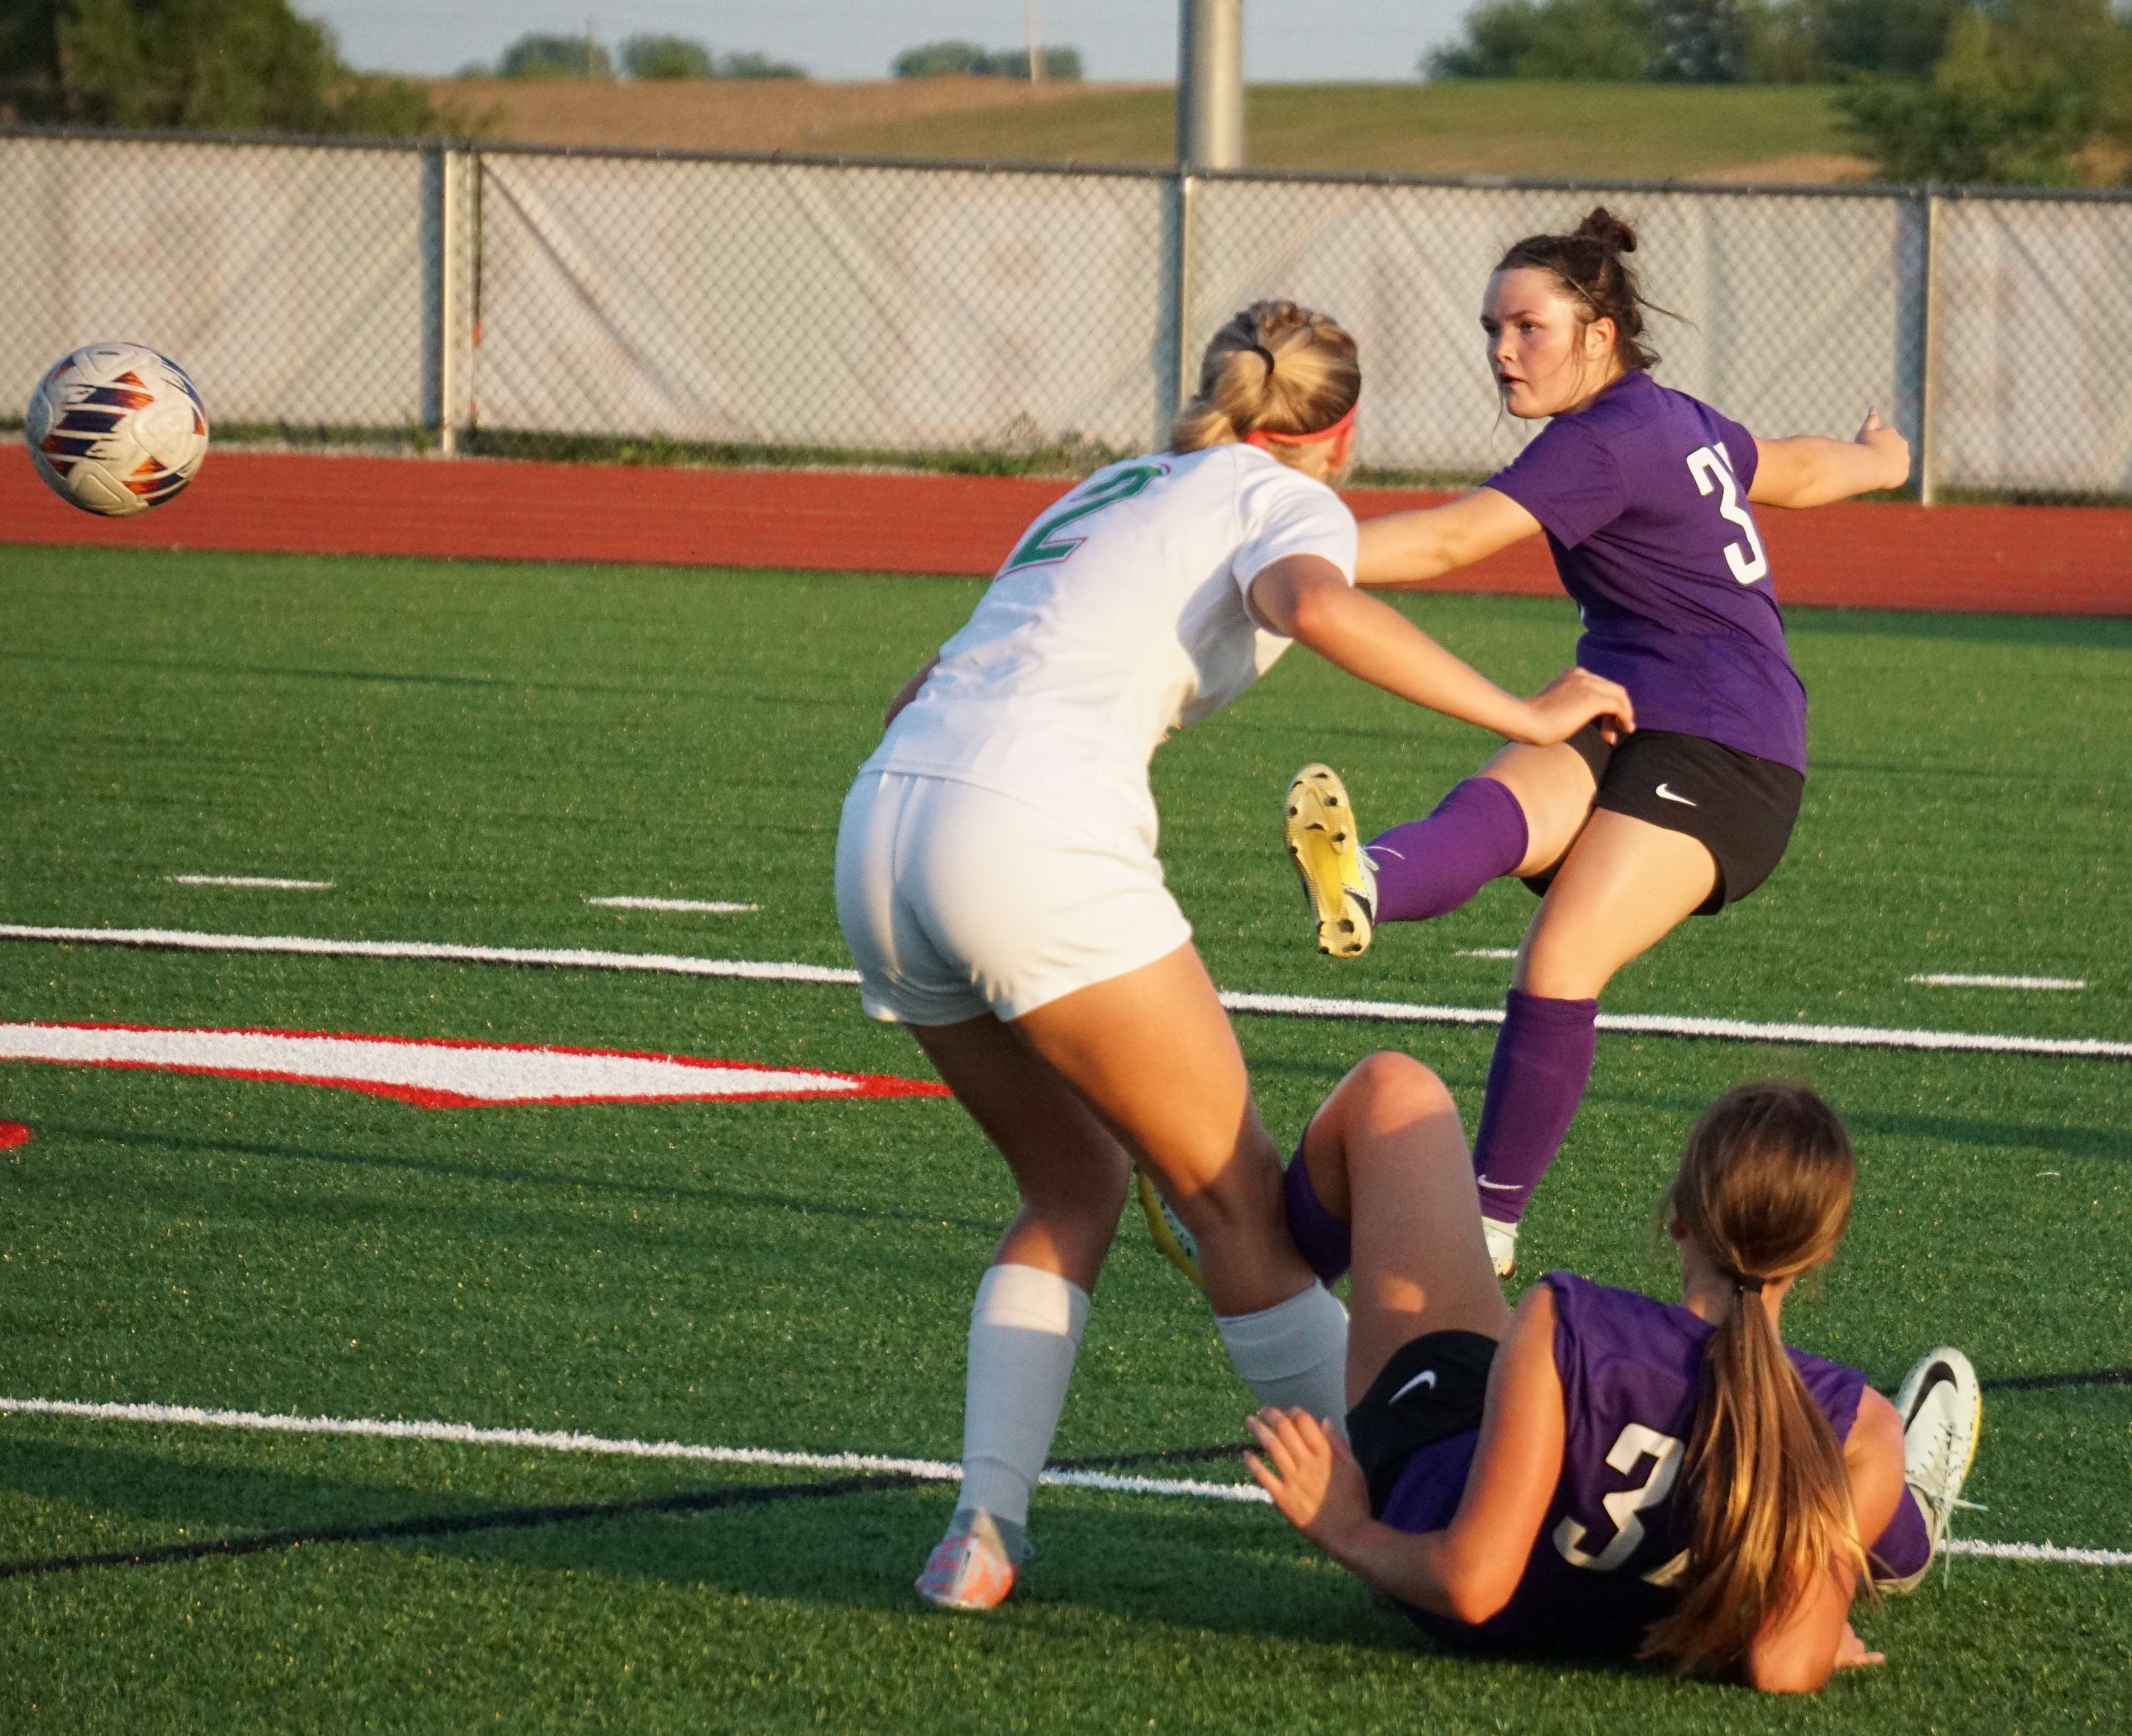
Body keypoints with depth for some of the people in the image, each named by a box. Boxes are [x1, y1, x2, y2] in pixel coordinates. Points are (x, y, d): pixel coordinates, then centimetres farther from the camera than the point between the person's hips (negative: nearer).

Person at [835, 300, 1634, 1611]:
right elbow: (1316, 606, -16)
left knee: (1077, 1183, 22)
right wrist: (1525, 719, -11)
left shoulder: (1114, 491, 30)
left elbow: (937, 681, 31)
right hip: (1039, 840, -7)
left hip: (882, 827, 7)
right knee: (1242, 1202, 4)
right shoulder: (1292, 501, 9)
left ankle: (986, 1532, 10)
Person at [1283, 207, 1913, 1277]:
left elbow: (1448, 541, -23)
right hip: (1618, 726, 9)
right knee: (1494, 815, -24)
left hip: (1720, 749, -9)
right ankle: (1361, 887, -53)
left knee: (1560, 963, -21)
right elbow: (1795, 471, 38)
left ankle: (1490, 1226, -18)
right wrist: (1877, 461, 62)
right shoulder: (1674, 423, 19)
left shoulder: (1605, 443, -13)